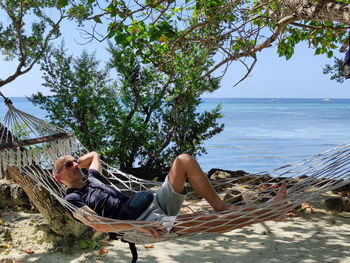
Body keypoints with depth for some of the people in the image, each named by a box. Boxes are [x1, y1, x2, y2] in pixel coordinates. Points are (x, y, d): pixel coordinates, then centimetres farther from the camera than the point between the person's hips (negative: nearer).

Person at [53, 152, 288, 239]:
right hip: (144, 222, -9)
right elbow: (97, 223, -18)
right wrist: (135, 226, -29)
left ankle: (221, 207, -7)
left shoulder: (91, 179, 24)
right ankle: (270, 212, -18)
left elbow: (94, 155, 47)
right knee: (205, 221, -29)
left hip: (156, 205, 9)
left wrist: (74, 162, 32)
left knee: (185, 160, -8)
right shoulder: (73, 199, 0)